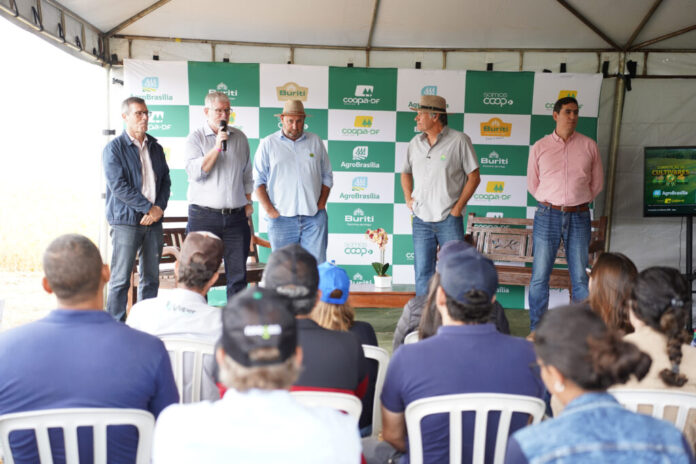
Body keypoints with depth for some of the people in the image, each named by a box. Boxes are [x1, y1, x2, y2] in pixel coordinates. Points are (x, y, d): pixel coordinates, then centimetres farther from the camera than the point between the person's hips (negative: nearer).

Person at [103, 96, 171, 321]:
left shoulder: (155, 147, 15)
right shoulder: (114, 148, -3)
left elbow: (165, 180, 13)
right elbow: (118, 186, -11)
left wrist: (159, 207, -4)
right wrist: (149, 207, -13)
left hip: (153, 220, 5)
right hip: (126, 221, -5)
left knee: (151, 278, 9)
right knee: (121, 279, -3)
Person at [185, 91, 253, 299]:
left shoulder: (240, 137, 13)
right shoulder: (195, 138, 1)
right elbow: (195, 172, -13)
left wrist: (248, 202, 15)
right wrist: (217, 147, -16)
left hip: (236, 216, 3)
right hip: (204, 215, -3)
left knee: (238, 274, 5)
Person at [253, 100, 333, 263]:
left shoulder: (315, 141, 12)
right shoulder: (268, 144, 6)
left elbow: (327, 176, 16)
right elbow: (258, 181, 4)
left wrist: (321, 205, 4)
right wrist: (269, 210, -5)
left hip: (314, 218, 1)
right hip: (281, 218, -1)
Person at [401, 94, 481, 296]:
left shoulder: (459, 140, -4)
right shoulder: (415, 143, 10)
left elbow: (474, 177, -3)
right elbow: (406, 172, 25)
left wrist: (458, 207, -9)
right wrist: (408, 198, 9)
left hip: (449, 219, -4)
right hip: (421, 219, 4)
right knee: (422, 272, 7)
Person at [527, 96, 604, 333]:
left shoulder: (589, 146, 7)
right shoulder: (540, 147, 6)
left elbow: (597, 183, 14)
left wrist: (578, 201, 11)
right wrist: (553, 203, 12)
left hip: (579, 217, 1)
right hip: (547, 216, 0)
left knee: (580, 278, 4)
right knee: (539, 276, 0)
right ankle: (536, 330, 10)